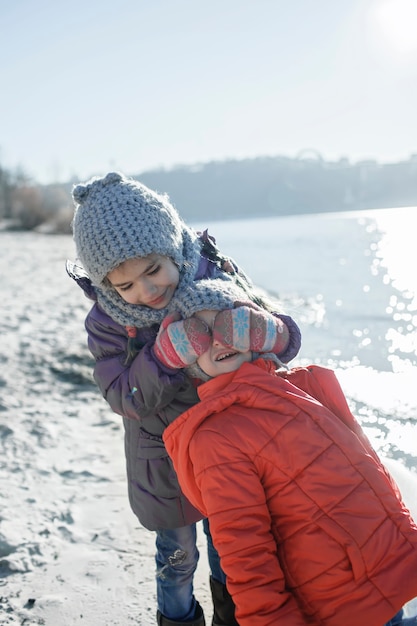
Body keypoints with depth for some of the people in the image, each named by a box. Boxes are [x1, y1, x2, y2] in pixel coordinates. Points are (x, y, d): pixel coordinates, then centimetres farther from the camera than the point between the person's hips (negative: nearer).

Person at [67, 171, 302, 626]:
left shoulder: (217, 277, -20)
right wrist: (167, 352, -42)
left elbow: (288, 340, -19)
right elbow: (126, 399, -24)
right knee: (177, 554, 17)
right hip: (166, 464, -2)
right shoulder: (108, 321, -21)